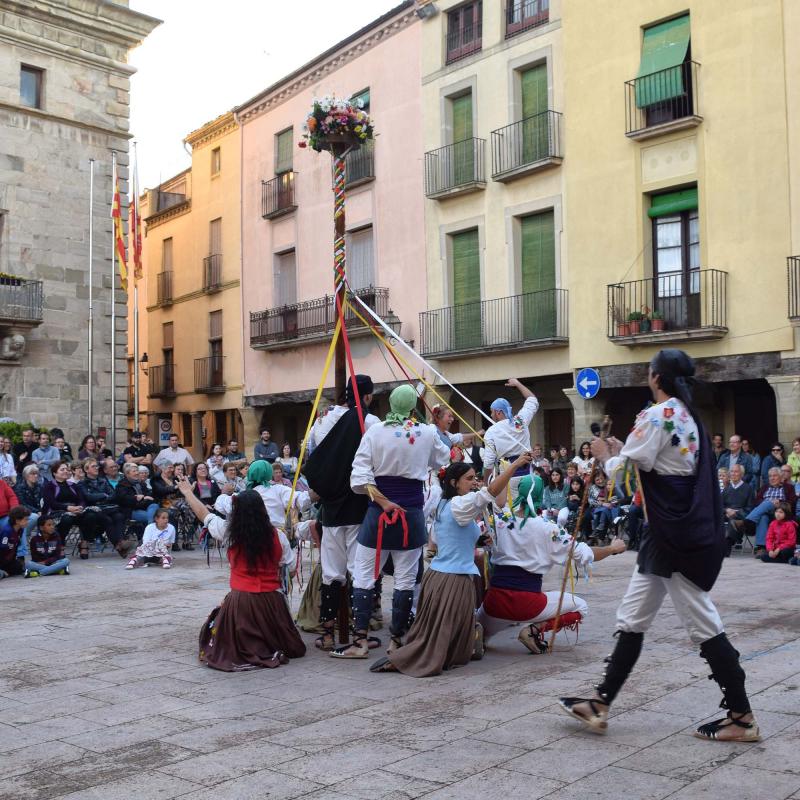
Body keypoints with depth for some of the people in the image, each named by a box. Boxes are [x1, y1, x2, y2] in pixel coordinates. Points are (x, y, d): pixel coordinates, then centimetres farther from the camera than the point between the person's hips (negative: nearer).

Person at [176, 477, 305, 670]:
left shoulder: (230, 533, -6)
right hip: (272, 601, 2)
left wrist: (188, 493, 24)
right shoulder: (277, 536, -5)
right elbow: (288, 564, 5)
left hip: (240, 600, -2)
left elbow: (206, 516, 9)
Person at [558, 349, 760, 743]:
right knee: (631, 620, 11)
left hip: (676, 537, -10)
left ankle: (742, 717, 10)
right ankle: (601, 704, 17)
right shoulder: (689, 416, 14)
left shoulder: (657, 415, -14)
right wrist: (621, 449, 18)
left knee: (703, 626, -1)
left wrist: (604, 454, 0)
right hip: (674, 534, 10)